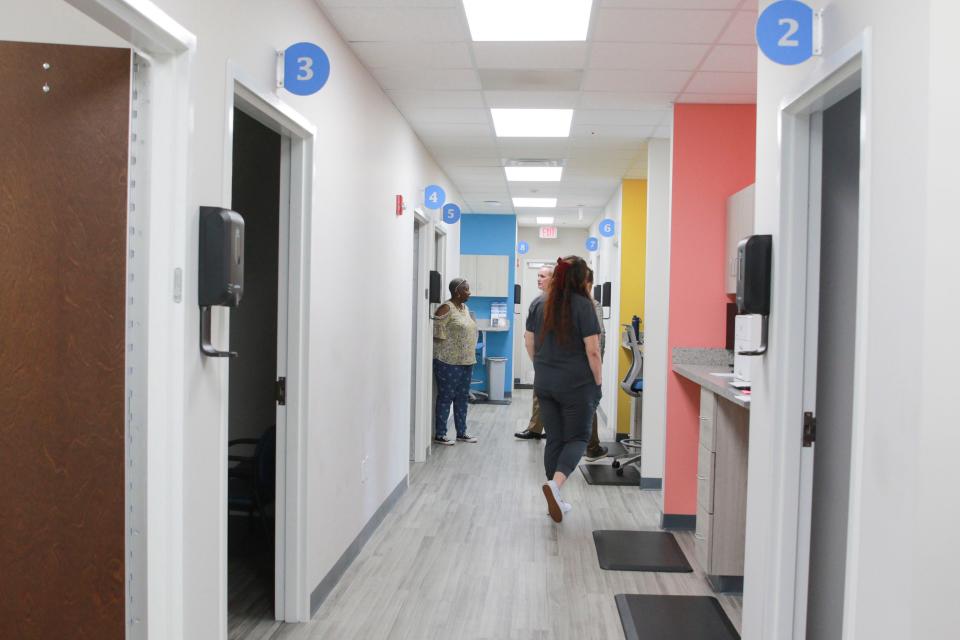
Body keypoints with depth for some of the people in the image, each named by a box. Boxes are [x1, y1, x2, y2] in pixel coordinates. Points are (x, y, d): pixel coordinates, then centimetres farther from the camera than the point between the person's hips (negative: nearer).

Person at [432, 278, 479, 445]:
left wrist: (471, 358, 17)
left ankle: (461, 433, 22)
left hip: (466, 362, 8)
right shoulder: (446, 308, -12)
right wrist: (443, 356, -13)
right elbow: (437, 333, -14)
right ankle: (439, 435, 7)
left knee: (462, 398, 13)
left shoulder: (465, 308, 14)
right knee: (446, 397, -1)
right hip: (449, 362, -8)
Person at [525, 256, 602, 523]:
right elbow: (592, 349, -14)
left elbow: (529, 341, 10)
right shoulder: (582, 305, -13)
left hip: (545, 383, 5)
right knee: (577, 438, 6)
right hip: (577, 385, -5)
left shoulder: (539, 303, 4)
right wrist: (598, 381, -5)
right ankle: (555, 483, -17)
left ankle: (556, 499, 17)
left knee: (554, 438, 13)